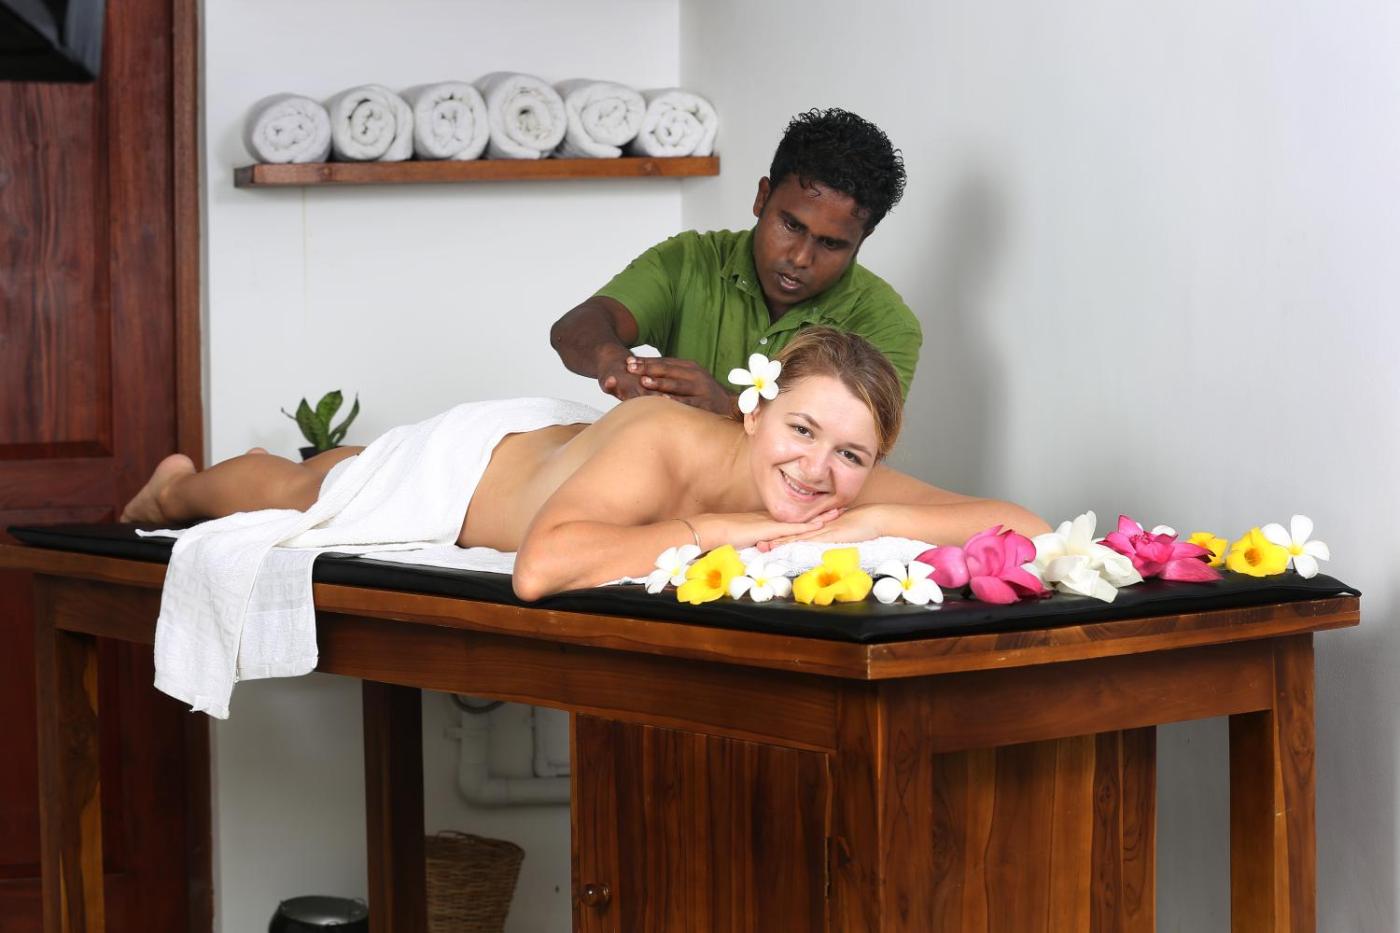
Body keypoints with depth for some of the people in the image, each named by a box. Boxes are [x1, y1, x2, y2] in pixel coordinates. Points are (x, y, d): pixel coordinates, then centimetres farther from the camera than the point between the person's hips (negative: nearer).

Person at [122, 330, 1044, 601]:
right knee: (287, 496, 29)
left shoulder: (850, 486, -37)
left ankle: (295, 462, 73)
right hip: (467, 463, -5)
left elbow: (1031, 530, -43)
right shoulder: (666, 445, -50)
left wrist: (870, 523, -54)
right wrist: (704, 531, -59)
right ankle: (181, 482, 64)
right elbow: (540, 566, -65)